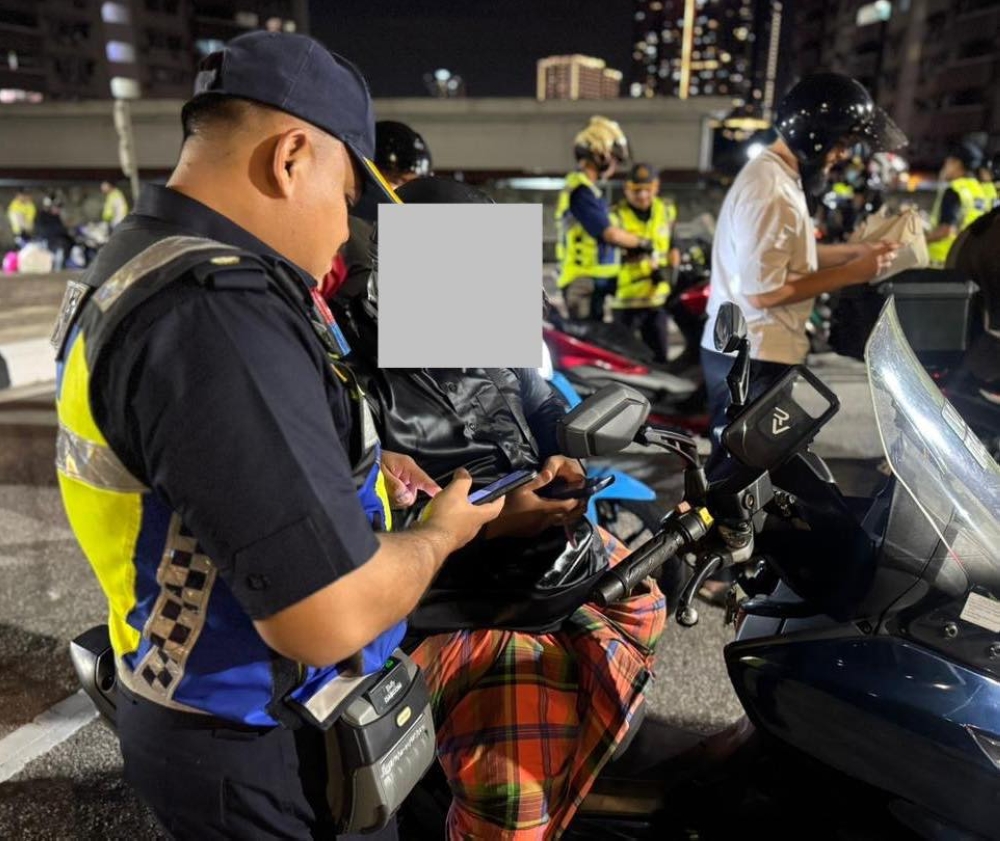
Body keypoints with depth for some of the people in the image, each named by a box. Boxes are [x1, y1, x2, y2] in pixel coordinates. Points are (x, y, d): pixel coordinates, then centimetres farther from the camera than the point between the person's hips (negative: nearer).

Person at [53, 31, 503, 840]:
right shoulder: (215, 310, -32)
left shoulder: (140, 263, 3)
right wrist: (439, 533, -14)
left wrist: (357, 468, 6)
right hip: (265, 756, -9)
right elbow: (331, 617, -34)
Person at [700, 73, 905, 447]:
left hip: (748, 352, 11)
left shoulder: (777, 175, 12)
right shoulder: (772, 192, -22)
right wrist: (850, 273, -16)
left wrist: (855, 251, 10)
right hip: (751, 361, -11)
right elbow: (763, 291, -25)